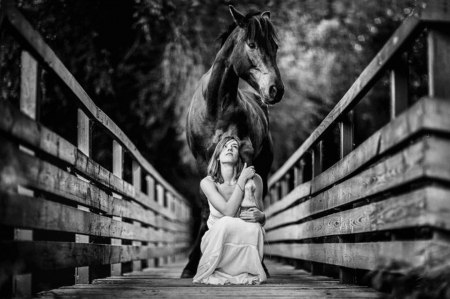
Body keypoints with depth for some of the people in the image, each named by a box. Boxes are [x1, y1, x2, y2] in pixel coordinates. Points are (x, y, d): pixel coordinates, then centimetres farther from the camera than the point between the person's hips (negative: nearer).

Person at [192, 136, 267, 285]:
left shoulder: (254, 180, -9)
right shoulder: (208, 182, -13)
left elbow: (260, 214, 3)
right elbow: (229, 211, -26)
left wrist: (260, 216, -23)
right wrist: (242, 179, -24)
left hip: (246, 244, 1)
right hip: (216, 244, -1)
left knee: (253, 226, -33)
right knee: (226, 222, -35)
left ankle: (245, 273, -9)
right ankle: (211, 273, -12)